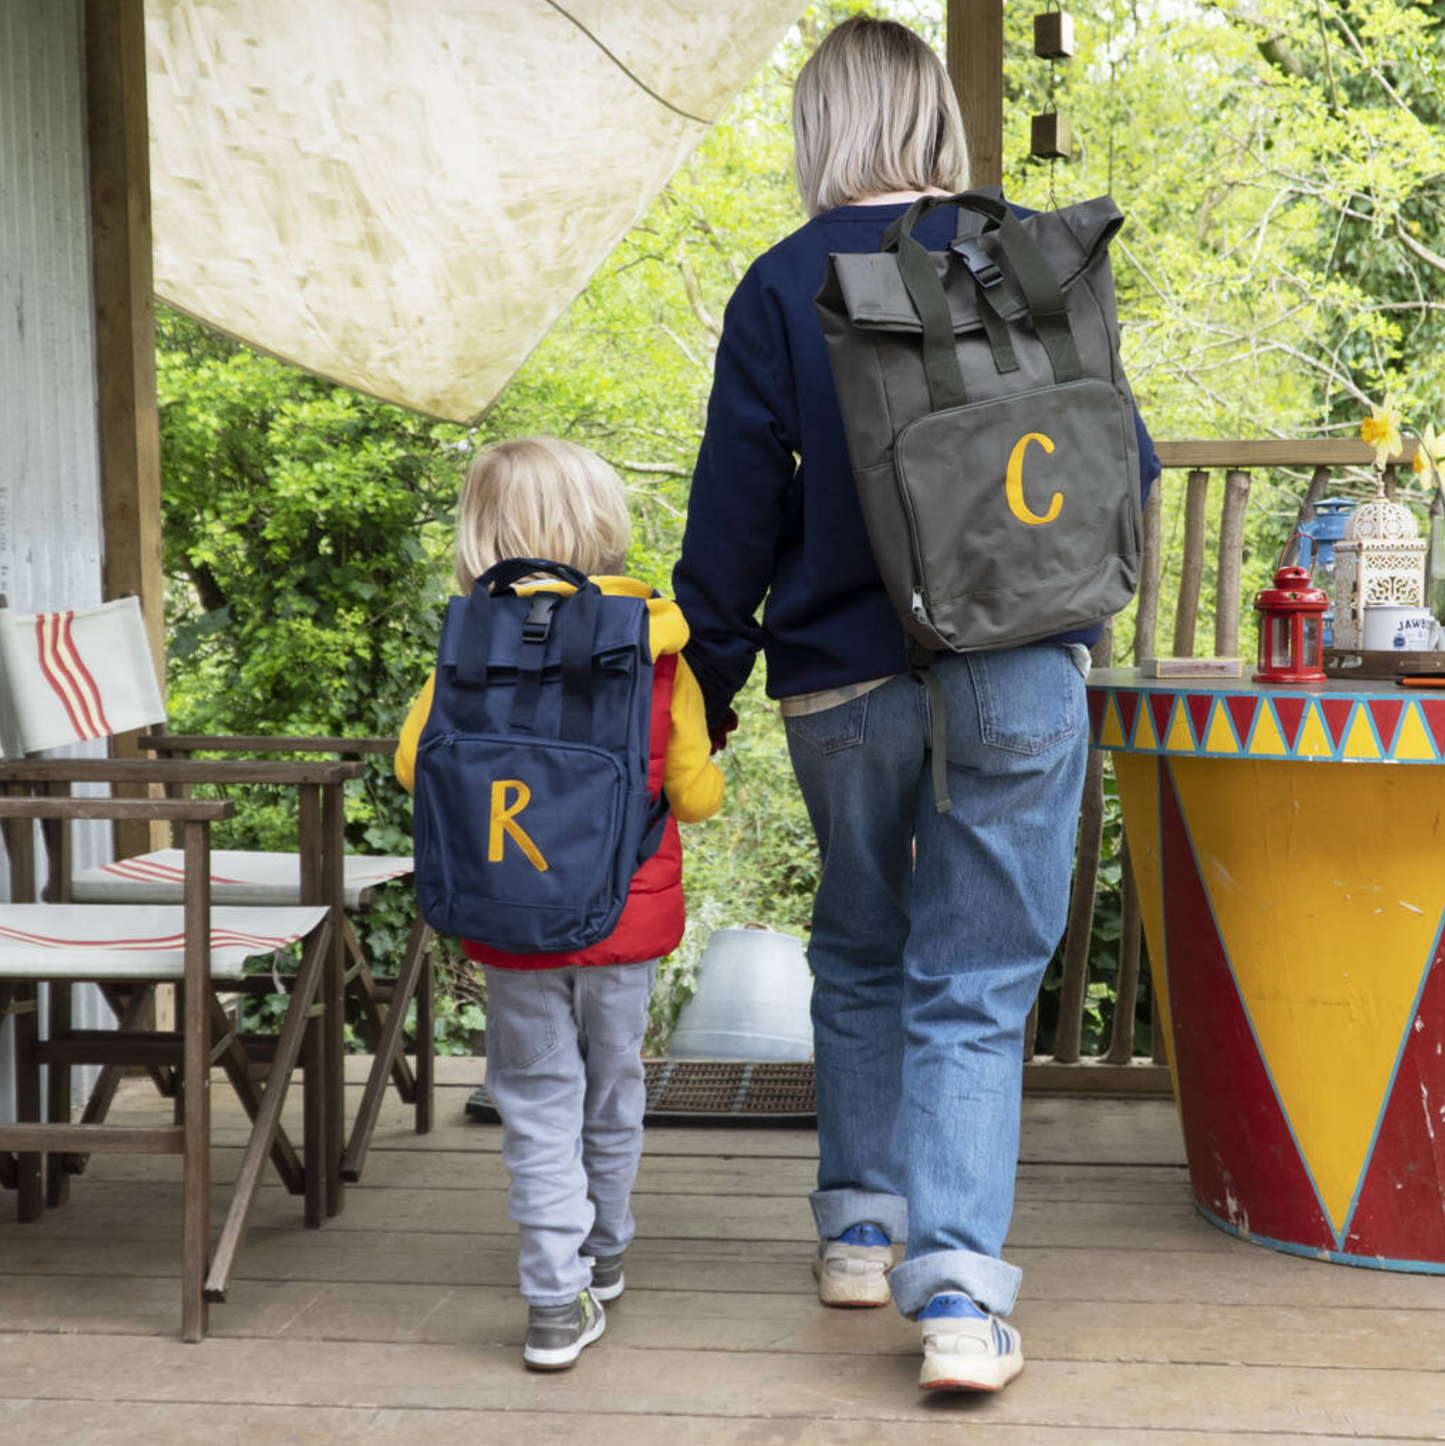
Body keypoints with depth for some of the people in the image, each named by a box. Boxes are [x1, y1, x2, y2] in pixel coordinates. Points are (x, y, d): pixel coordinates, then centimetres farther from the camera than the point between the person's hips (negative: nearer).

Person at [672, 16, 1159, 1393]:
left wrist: (706, 688, 7)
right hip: (1019, 679, 0)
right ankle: (956, 1290, -7)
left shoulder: (781, 287, -3)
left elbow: (735, 510, -2)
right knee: (975, 985, 2)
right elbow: (1122, 456, 4)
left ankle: (859, 1226, 29)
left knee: (858, 956, 21)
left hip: (841, 684, 1)